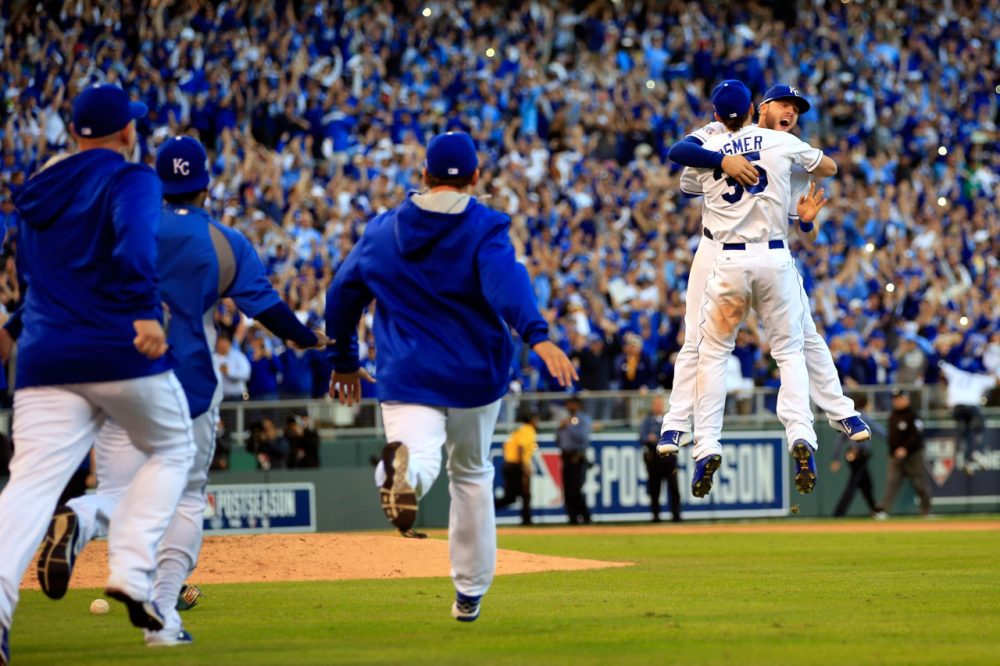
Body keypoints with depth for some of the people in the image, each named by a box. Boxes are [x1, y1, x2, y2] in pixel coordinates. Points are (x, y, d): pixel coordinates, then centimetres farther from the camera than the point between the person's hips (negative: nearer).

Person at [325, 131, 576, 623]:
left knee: (420, 463, -18)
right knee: (471, 474, 21)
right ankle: (470, 592, 28)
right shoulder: (485, 228, -3)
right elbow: (505, 281, -23)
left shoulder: (382, 230, 9)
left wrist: (344, 361, 30)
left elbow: (343, 295, 16)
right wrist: (536, 336, -37)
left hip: (406, 376, 0)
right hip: (475, 374, 0)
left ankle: (401, 467, -58)